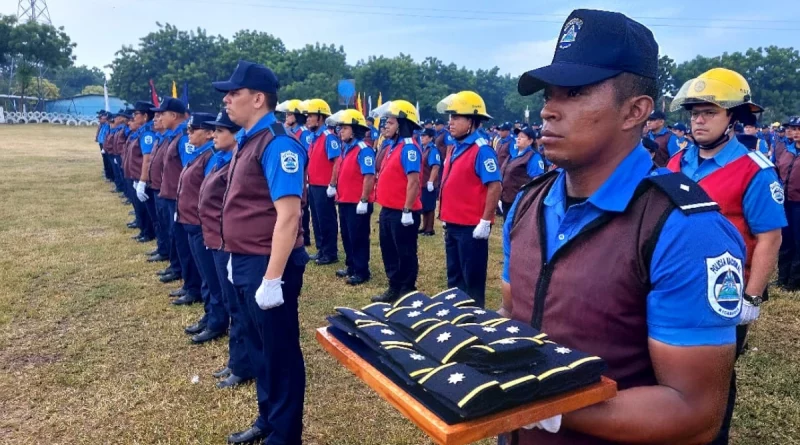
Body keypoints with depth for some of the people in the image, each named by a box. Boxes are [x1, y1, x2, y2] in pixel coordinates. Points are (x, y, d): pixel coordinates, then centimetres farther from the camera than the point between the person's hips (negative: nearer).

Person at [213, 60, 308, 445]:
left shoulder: (277, 144, -18)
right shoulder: (247, 140, 11)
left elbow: (288, 216, -23)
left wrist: (273, 278, -25)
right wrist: (235, 258, 19)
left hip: (267, 266, -9)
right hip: (245, 263, 10)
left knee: (279, 351, 6)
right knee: (258, 347, 21)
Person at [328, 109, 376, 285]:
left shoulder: (363, 150, -16)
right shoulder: (346, 149, 13)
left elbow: (369, 177, -20)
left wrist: (364, 201, -22)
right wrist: (339, 194, 19)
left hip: (357, 203, -9)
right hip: (345, 202, 9)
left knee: (359, 238, 0)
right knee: (347, 237, 17)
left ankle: (362, 272, 9)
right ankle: (351, 267, 29)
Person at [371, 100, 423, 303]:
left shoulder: (409, 148, -15)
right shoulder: (391, 146, 13)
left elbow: (413, 181, -21)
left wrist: (407, 210, -22)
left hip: (401, 212, -10)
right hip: (388, 210, 10)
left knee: (406, 254, 3)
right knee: (389, 251, 17)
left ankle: (407, 292, 15)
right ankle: (394, 288, 29)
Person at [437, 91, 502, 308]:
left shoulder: (481, 150, -15)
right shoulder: (455, 149, 11)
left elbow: (494, 187, -19)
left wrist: (485, 221, -20)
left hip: (471, 227, -9)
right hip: (452, 225, 9)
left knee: (472, 279, 3)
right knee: (454, 276, 19)